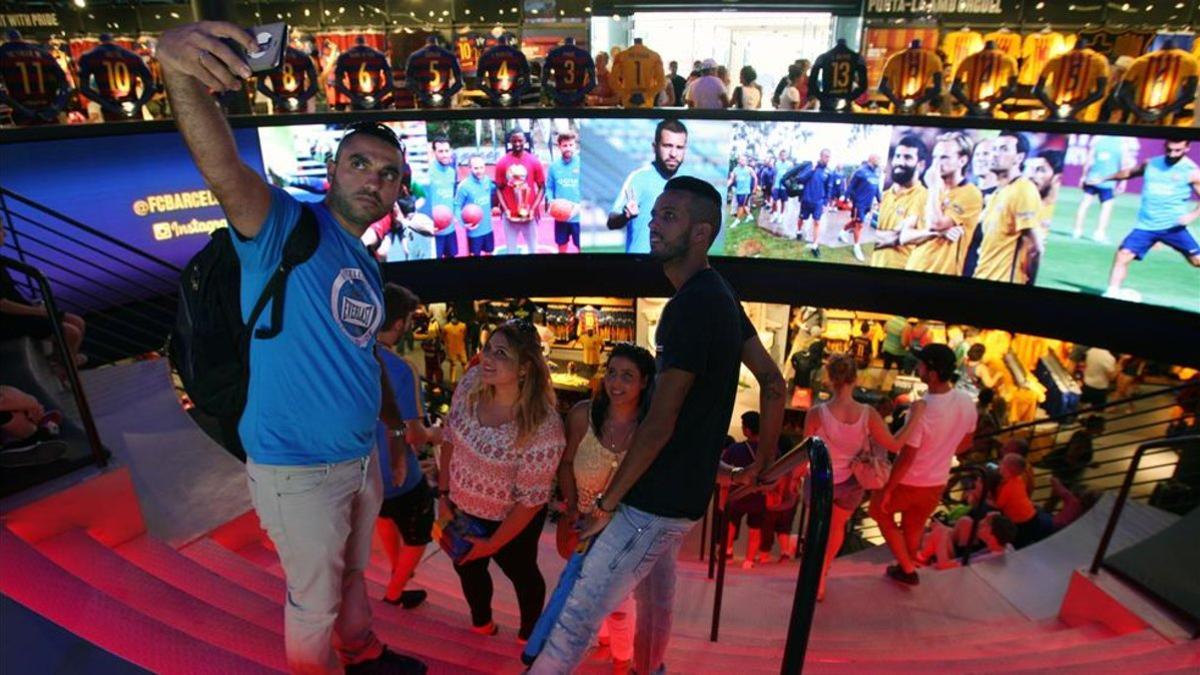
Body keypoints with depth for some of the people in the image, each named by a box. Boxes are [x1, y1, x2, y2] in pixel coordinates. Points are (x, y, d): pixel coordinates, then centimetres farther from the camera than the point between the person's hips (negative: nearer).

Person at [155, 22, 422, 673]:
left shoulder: (368, 268, 8)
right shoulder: (286, 226, -13)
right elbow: (223, 168, -34)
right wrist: (182, 72, -51)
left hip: (361, 458, 7)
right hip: (297, 470, -7)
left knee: (352, 573, 29)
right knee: (313, 602, 14)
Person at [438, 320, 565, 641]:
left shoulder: (543, 427, -35)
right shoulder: (472, 381, -19)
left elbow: (531, 499, -25)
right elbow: (450, 438, -4)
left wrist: (493, 544, -16)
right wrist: (443, 493, 0)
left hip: (510, 519, -5)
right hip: (461, 507, 5)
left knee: (521, 573, 21)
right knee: (467, 567, 25)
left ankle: (528, 633, 49)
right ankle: (481, 625, 53)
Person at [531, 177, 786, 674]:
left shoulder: (690, 306, -22)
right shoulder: (720, 297, 9)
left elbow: (660, 423, -23)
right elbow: (773, 383, 14)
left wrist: (606, 503, -15)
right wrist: (762, 464, 19)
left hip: (657, 499, -10)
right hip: (681, 492, 10)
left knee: (577, 615, -3)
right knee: (654, 596, 26)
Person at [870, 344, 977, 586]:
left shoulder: (922, 409, -33)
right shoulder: (967, 402, -12)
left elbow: (906, 458, -26)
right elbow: (966, 443, 5)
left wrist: (887, 489, -14)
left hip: (910, 482, -6)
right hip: (938, 482, 6)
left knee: (879, 509, 22)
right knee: (914, 526, 27)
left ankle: (908, 569, 26)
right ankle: (905, 568, 47)